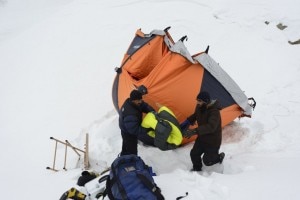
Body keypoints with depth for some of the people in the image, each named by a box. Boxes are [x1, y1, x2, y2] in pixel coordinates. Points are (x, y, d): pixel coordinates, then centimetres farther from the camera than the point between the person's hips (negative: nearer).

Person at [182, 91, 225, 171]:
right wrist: (186, 122, 0)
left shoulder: (214, 112, -33)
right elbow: (195, 115, 16)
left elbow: (211, 127, -46)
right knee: (194, 154, 5)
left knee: (207, 161, 3)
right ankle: (197, 169, 32)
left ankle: (220, 157, 32)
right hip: (201, 138, 7)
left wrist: (194, 131, -54)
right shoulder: (199, 107, -8)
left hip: (212, 141, -7)